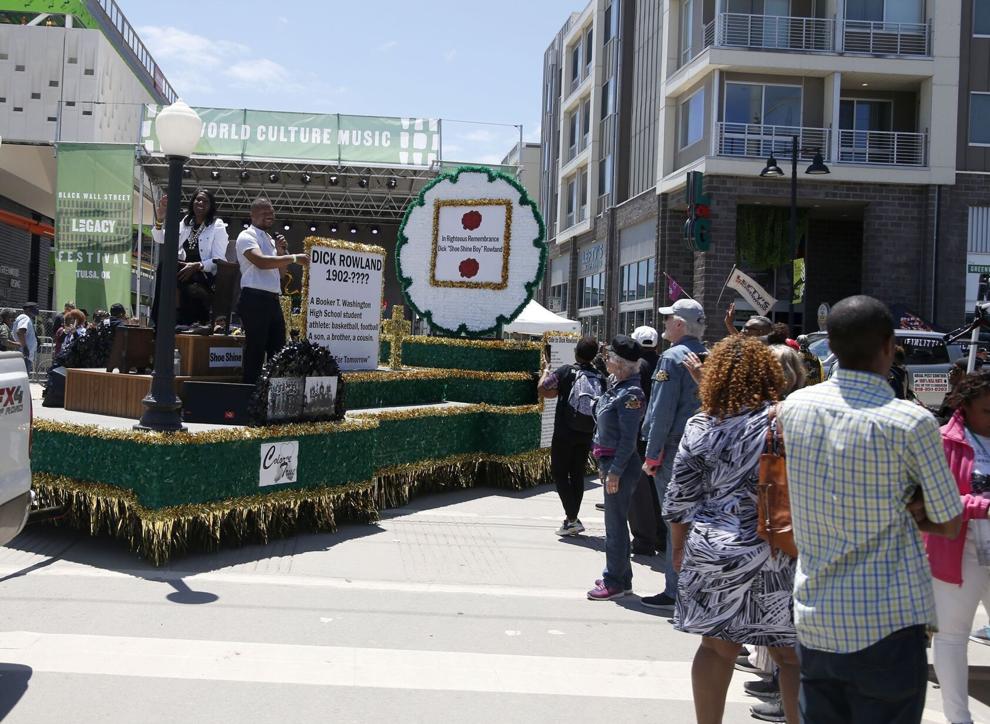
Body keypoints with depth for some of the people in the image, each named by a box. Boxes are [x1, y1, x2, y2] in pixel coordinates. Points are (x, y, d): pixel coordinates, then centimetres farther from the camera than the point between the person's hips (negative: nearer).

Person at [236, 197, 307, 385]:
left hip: (272, 300, 8)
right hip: (254, 299, -8)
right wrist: (293, 258, -21)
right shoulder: (247, 236, -4)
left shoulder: (270, 239, 21)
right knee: (255, 349, -7)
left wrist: (280, 250, 7)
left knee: (278, 348, 9)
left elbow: (281, 268, 24)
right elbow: (261, 262, -22)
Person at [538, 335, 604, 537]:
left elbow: (542, 389, -7)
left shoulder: (565, 372, -12)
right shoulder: (600, 378, 0)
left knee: (559, 473, 4)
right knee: (577, 474, 14)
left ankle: (572, 518, -6)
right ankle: (572, 519, 21)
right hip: (586, 435, 4)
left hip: (564, 433, -4)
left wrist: (546, 369, 8)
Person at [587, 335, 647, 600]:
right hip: (609, 460, 10)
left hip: (620, 464, -10)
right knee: (615, 521, 17)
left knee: (615, 523, -2)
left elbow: (628, 439, -20)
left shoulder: (630, 393, -18)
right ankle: (619, 576, 28)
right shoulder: (616, 387, 11)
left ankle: (615, 582, 8)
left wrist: (615, 471, -21)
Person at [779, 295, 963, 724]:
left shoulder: (794, 407, -1)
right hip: (887, 624, -4)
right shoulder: (912, 423, -15)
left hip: (813, 620, 5)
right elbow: (949, 525, -4)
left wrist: (899, 507, 2)